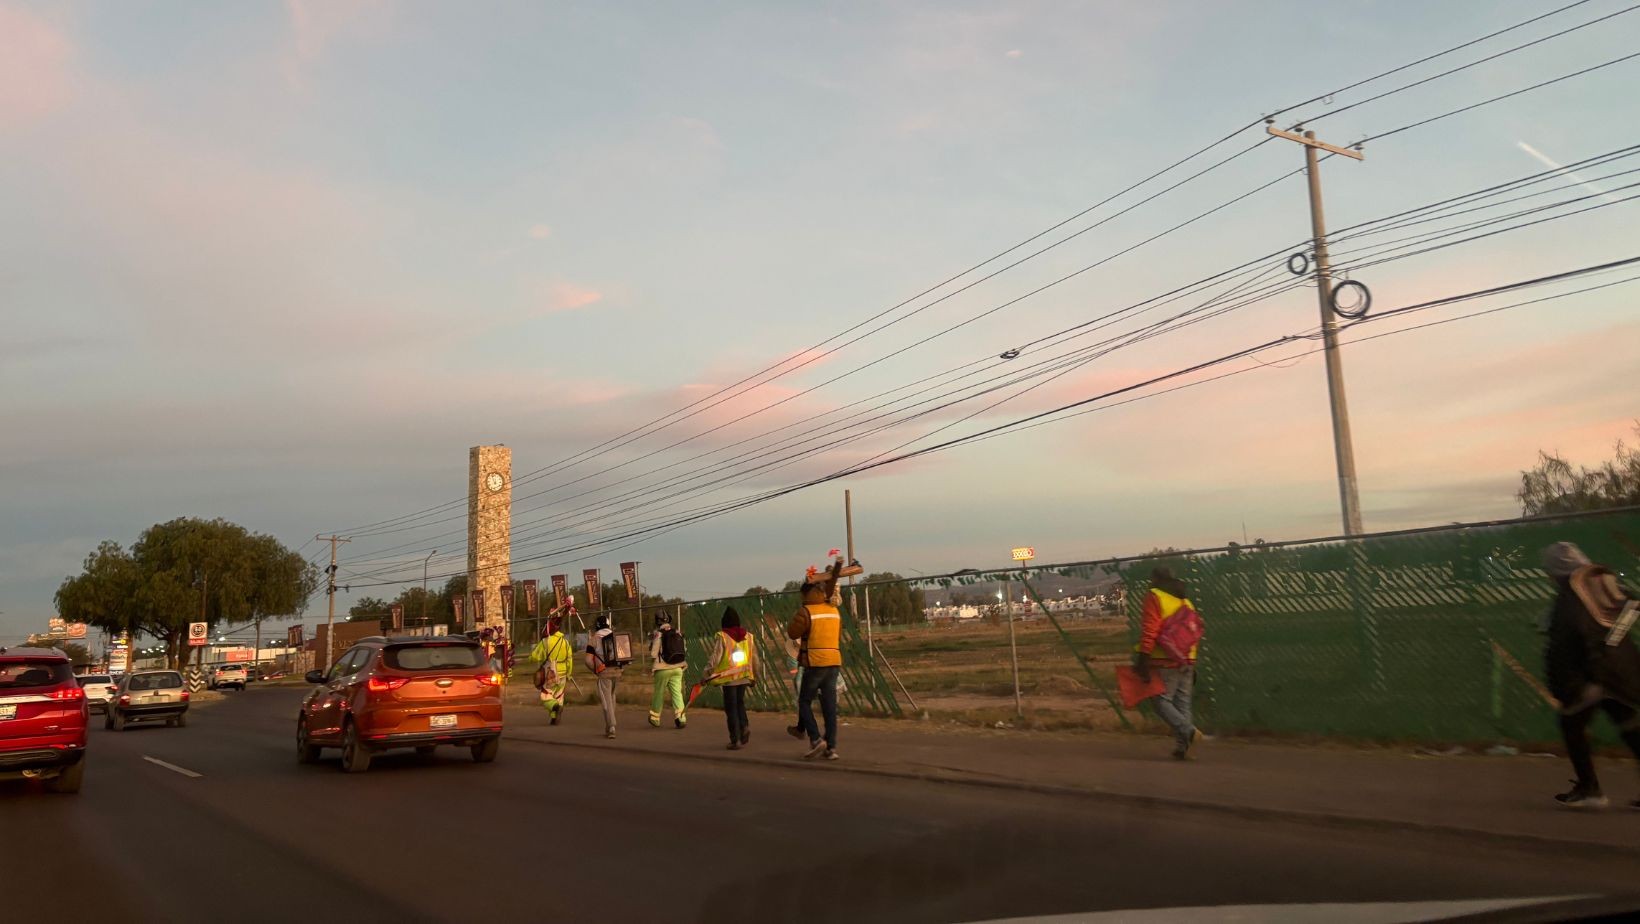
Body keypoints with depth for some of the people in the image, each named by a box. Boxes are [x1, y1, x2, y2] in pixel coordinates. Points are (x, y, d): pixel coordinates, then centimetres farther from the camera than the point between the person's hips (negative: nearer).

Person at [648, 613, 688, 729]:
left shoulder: (658, 634, -9)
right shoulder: (678, 633, 6)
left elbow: (653, 653, -8)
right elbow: (684, 651, 9)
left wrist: (651, 667, 8)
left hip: (663, 669, -3)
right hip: (677, 668, 3)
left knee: (659, 693, 10)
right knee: (677, 692, 3)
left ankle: (655, 718, 23)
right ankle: (681, 717, -11)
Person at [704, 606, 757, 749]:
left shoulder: (721, 637, -9)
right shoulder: (748, 636, 5)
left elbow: (714, 659, -12)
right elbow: (755, 658, 11)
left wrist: (706, 676, -5)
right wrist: (754, 676, 23)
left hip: (728, 678, -4)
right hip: (744, 677, 4)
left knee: (731, 707, 4)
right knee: (740, 703, 21)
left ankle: (736, 740, 3)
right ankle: (744, 726, -2)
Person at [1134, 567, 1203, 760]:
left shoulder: (1155, 597, -6)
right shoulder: (1186, 602, 16)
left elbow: (1149, 630, -15)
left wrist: (1143, 658, -16)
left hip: (1165, 662, -7)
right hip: (1187, 661, 7)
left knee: (1161, 700, -1)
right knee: (1182, 704, 10)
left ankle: (1188, 731, -18)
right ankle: (1182, 745, 8)